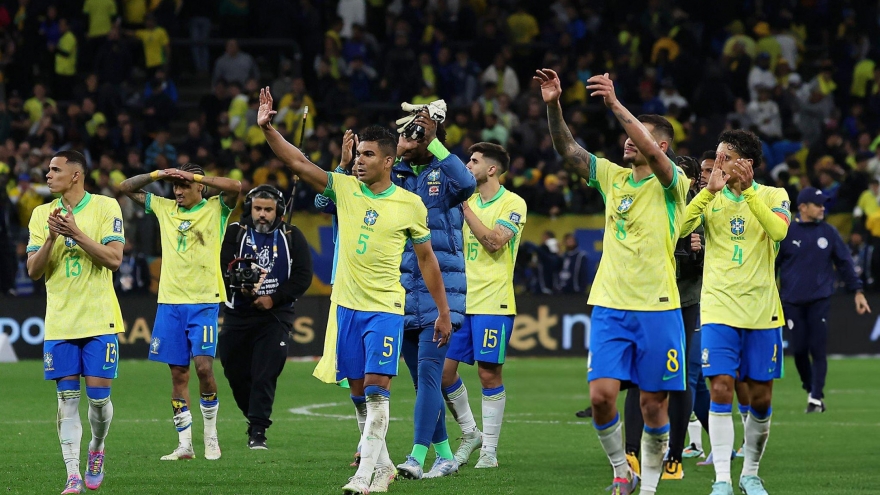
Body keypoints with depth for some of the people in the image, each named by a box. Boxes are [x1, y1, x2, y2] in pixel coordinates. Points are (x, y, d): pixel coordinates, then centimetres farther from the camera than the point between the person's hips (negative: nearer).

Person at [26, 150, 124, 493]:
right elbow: (33, 270, 3)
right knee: (67, 399, -2)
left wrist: (77, 234, -19)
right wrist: (51, 238, -13)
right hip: (60, 322, 2)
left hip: (99, 320, -2)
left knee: (98, 396, -4)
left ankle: (96, 450, 25)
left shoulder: (106, 207, -2)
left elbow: (114, 259, -10)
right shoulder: (42, 214, 7)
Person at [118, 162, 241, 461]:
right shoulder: (164, 208, 13)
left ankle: (211, 436, 2)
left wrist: (194, 176, -14)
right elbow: (126, 187, 15)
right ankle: (184, 445, 7)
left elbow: (235, 187, -17)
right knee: (178, 373, 3)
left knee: (203, 366, -15)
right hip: (170, 302, 4)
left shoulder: (215, 209, 2)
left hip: (204, 302, -4)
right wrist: (156, 175, -1)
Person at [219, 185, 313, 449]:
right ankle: (255, 416, 29)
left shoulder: (292, 237, 3)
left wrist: (274, 298, -11)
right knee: (236, 373, 6)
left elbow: (303, 276, -1)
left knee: (265, 375, -12)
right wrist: (240, 287, -28)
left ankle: (258, 430, -10)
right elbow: (222, 268, -8)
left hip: (275, 315, -2)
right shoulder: (235, 233, 2)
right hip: (238, 315, 2)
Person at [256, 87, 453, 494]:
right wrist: (267, 129, -17)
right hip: (346, 305, 4)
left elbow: (427, 259, 5)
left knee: (376, 389, -12)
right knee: (359, 392, 8)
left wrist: (443, 312, 6)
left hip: (385, 308, -4)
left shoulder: (410, 205, -3)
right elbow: (298, 163, -3)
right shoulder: (344, 188, 3)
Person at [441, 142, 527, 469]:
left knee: (489, 374, -3)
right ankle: (470, 434, 20)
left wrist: (465, 208, -16)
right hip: (460, 301, 6)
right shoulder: (468, 200, 14)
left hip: (492, 303, -6)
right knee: (444, 370, 2)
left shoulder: (513, 204, -6)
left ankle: (489, 449, 5)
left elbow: (494, 241, -19)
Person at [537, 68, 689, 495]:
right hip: (610, 306, 4)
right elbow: (568, 151, 2)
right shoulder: (612, 176, 10)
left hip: (656, 308, -4)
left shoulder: (671, 184, -4)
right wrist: (553, 105, -14)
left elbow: (652, 153, -24)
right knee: (601, 395, -9)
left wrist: (616, 105, -33)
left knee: (653, 403, 1)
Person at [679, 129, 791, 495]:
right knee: (721, 389, -12)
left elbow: (779, 230, -18)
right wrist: (710, 190, -20)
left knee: (761, 397, 4)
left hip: (762, 311, 0)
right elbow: (680, 228, -12)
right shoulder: (710, 198, 5)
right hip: (719, 310, 0)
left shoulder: (773, 196, 3)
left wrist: (748, 191, -24)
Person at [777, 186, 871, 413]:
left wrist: (857, 291, 6)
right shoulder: (786, 233, 1)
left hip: (820, 299, 0)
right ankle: (810, 389, 20)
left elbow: (844, 263, 11)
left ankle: (816, 398, -5)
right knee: (799, 350, -1)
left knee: (818, 349, -7)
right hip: (793, 301, 0)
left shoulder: (829, 233, 6)